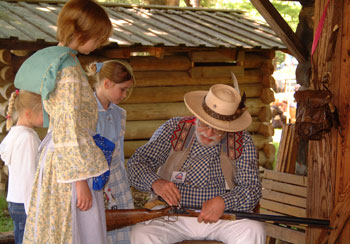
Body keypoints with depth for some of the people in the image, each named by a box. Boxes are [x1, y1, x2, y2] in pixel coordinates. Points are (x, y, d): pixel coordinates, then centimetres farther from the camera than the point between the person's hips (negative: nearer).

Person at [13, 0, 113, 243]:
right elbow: (69, 131, -22)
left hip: (55, 159, 10)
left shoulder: (55, 61, 11)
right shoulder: (70, 70, -18)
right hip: (70, 161, -10)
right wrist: (81, 180, -20)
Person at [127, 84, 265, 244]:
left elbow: (251, 190, -5)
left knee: (253, 231, -28)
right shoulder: (174, 128, 0)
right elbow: (137, 162, -3)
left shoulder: (242, 142, 0)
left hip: (222, 216, 1)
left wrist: (223, 202, -26)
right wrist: (155, 182, -26)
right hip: (171, 216, -1)